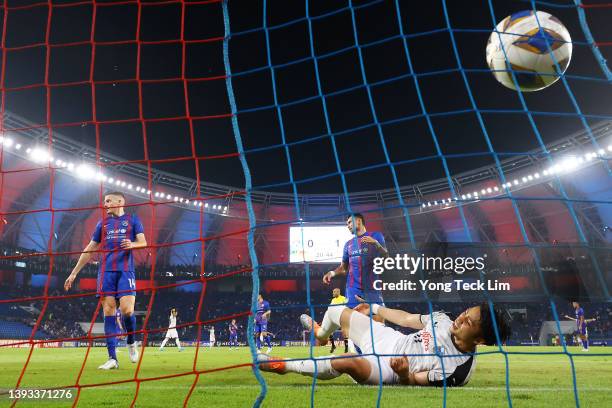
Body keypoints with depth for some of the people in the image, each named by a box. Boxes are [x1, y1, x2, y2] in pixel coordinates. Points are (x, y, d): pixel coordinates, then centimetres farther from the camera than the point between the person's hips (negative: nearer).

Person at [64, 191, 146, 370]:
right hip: (106, 271, 3)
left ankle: (131, 343, 12)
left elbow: (143, 243, 3)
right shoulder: (103, 223, 20)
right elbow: (89, 249, 21)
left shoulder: (133, 219, 12)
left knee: (127, 310, -16)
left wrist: (132, 244, -20)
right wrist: (74, 273, 19)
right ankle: (112, 358, -3)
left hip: (125, 270, -3)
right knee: (108, 311, -4)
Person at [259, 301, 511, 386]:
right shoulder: (444, 319, -8)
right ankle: (320, 333, 58)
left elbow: (414, 382, -19)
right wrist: (375, 308, 16)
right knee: (336, 311, 17)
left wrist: (404, 373, -42)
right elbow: (406, 319, 6)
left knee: (346, 363, -39)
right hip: (388, 339, 7)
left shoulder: (458, 369, -25)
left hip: (386, 368, -7)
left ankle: (283, 366, -15)